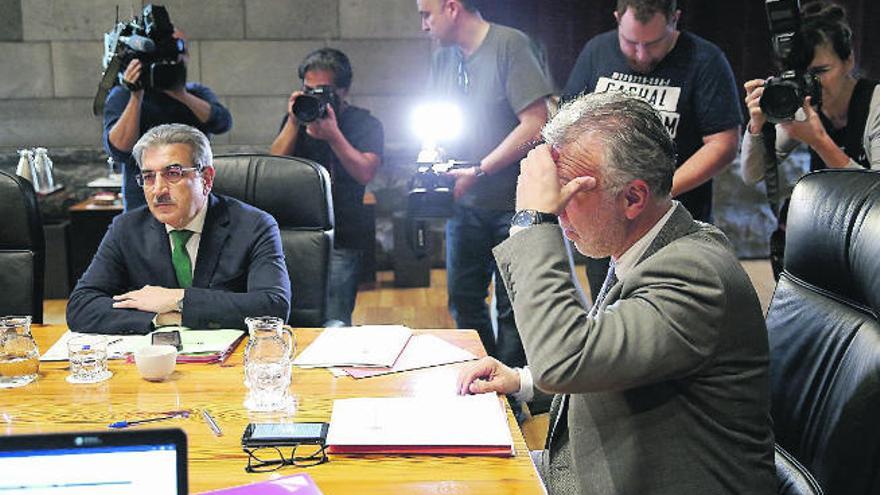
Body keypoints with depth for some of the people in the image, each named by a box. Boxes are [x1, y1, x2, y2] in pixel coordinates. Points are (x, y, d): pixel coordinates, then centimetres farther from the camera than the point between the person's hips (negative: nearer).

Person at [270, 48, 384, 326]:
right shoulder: (296, 118, 14)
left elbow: (365, 174, -12)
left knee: (333, 325, -11)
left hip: (341, 242, -3)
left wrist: (333, 135, -20)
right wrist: (294, 123, -8)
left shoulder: (366, 125, 3)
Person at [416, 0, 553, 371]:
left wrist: (480, 171, -17)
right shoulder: (443, 57, 10)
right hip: (465, 201, 7)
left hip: (512, 203, -7)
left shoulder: (511, 44, -12)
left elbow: (535, 124, -18)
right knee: (462, 299, 12)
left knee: (511, 307, 3)